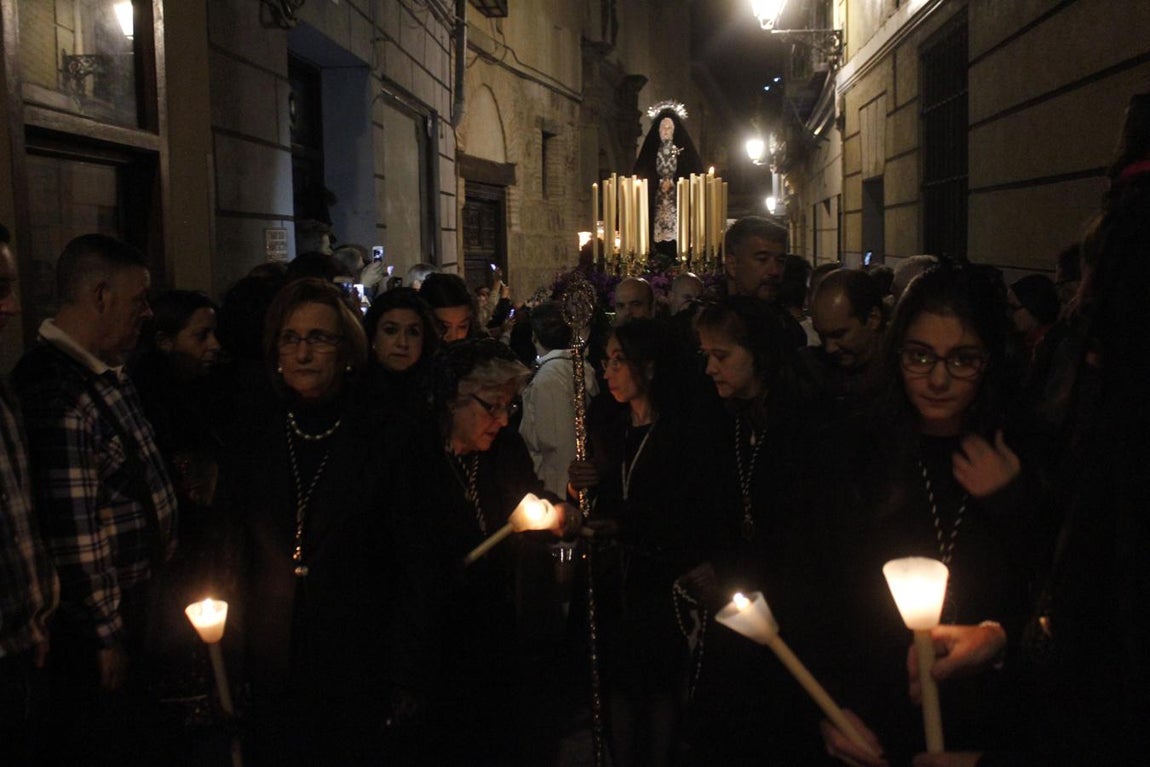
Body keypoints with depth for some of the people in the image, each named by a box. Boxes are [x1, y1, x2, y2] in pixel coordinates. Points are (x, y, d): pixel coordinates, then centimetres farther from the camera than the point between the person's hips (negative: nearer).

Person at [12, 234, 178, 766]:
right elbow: (74, 537, -26)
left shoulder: (108, 374, 6)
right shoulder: (58, 393, -26)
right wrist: (106, 637, -18)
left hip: (133, 598, 9)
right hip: (94, 624, -9)